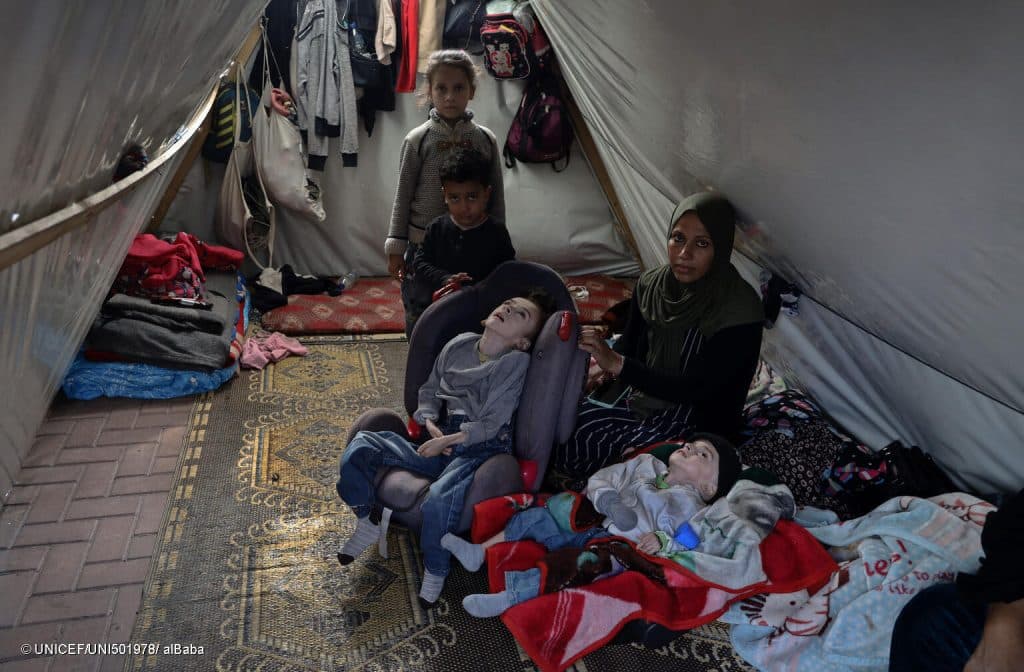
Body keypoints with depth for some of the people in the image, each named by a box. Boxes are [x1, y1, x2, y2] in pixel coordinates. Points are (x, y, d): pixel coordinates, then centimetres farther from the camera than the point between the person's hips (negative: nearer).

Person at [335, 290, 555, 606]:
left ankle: (435, 570, -4)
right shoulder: (459, 345, 8)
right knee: (361, 445, -12)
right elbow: (429, 391, 16)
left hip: (480, 448, -5)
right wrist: (431, 424, -2)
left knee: (439, 498, -35)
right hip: (439, 441, 6)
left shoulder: (517, 362, -8)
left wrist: (445, 441, -13)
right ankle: (368, 520, 12)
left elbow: (490, 425, -11)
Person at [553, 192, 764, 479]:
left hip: (697, 420, -6)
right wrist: (604, 363, -16)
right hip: (640, 397, 6)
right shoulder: (651, 284, -2)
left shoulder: (739, 310, -21)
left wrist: (617, 364, -32)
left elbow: (696, 390, -24)